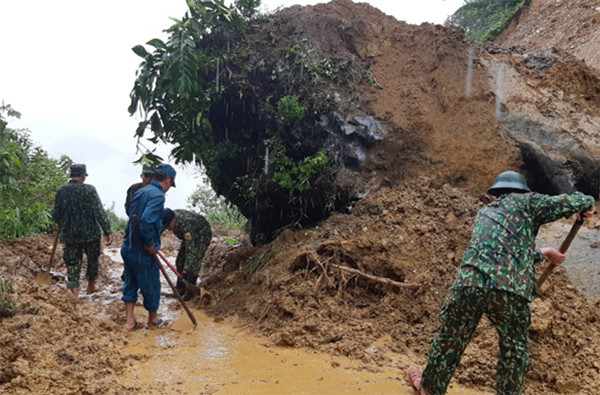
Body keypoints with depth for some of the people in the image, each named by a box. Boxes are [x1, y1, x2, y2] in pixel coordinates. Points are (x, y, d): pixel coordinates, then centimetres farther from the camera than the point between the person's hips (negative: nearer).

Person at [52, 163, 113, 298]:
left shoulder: (61, 191, 0)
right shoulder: (89, 189, -11)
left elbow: (55, 215, 5)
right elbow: (99, 212, -15)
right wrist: (108, 231, -11)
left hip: (69, 235, 2)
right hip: (90, 234, -2)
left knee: (73, 263, 8)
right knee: (93, 259, 19)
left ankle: (74, 291, -1)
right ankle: (91, 286, 35)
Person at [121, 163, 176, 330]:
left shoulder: (140, 192, 9)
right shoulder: (158, 195, -18)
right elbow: (146, 220, -32)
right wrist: (150, 244, -19)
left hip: (128, 248, 8)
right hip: (143, 253, -8)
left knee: (130, 284, 18)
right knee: (151, 286, 10)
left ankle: (129, 320, 24)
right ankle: (153, 320, 27)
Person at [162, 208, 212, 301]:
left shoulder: (185, 225, -42)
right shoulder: (169, 218, -21)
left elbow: (190, 250, -43)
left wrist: (185, 271, -45)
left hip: (203, 234, -8)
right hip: (191, 234, 8)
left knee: (194, 262, -16)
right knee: (180, 261, 4)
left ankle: (190, 291, -5)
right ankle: (181, 288, 16)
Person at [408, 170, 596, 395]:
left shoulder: (485, 212, 29)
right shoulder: (525, 202, 15)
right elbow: (579, 202, 10)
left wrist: (542, 254, 48)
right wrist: (586, 206, 33)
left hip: (471, 283, 4)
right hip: (511, 292, -4)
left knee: (451, 339, 23)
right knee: (515, 349, 21)